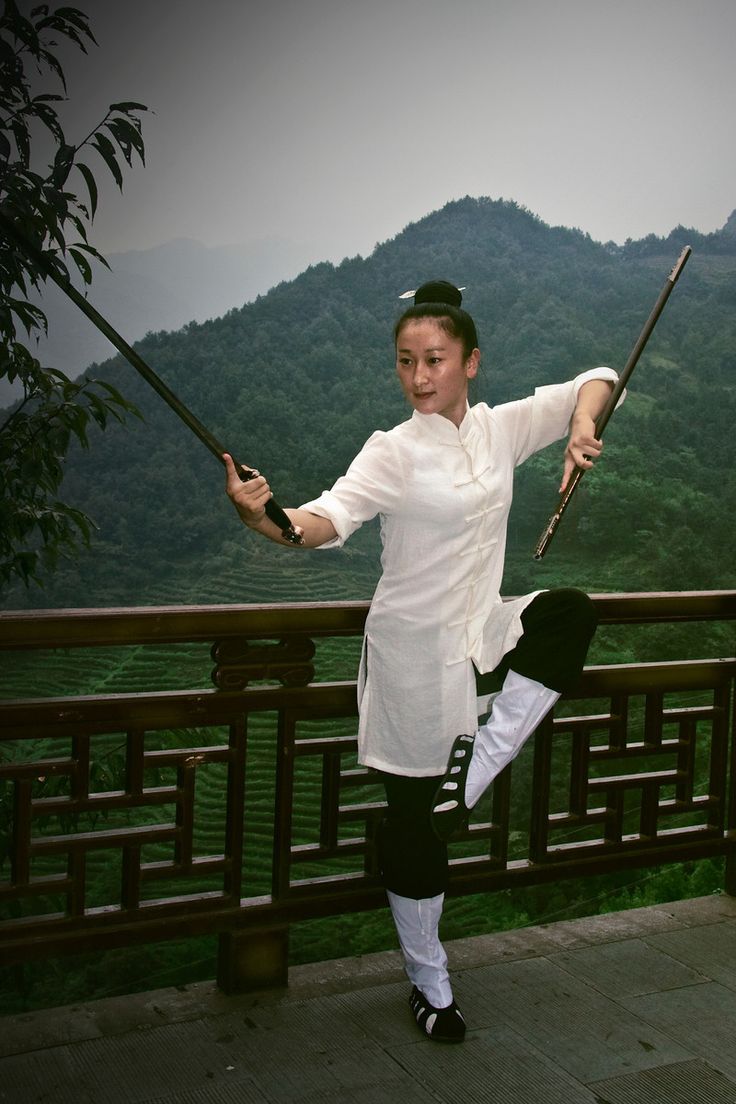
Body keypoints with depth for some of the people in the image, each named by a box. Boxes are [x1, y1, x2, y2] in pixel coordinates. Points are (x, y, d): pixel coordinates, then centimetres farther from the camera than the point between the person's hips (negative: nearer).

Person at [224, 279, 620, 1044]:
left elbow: (596, 381, 8)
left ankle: (475, 771, -6)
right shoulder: (394, 452, -15)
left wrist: (583, 423, -15)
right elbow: (330, 519, -30)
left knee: (569, 613, -17)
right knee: (417, 820, 2)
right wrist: (264, 519, -51)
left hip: (481, 630, 6)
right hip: (416, 646, -6)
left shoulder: (500, 428, 1)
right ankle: (428, 986, 24)